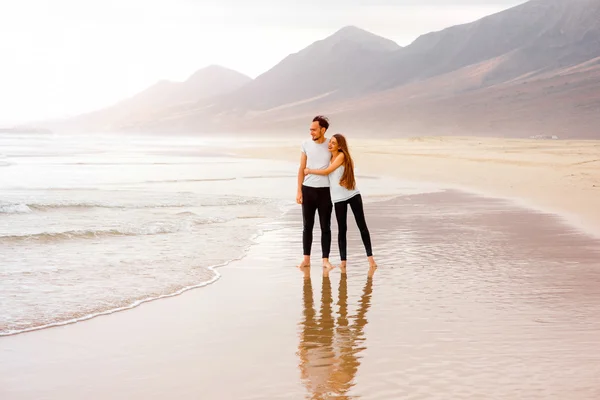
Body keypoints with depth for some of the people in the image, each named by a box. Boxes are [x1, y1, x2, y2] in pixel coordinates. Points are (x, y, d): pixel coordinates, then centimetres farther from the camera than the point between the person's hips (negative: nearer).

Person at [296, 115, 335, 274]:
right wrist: (299, 191, 0)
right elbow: (302, 169, 5)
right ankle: (306, 259, 13)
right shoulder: (306, 144, 2)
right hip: (308, 189, 1)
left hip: (325, 190, -1)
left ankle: (325, 260, 7)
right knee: (307, 226, 6)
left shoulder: (331, 145, -2)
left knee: (325, 227, 1)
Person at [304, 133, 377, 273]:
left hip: (353, 195, -5)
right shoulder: (329, 157, 11)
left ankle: (370, 257, 6)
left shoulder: (342, 156, -8)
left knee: (362, 226, 1)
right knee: (342, 229, 4)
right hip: (339, 198, 5)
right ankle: (343, 261, 7)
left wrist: (309, 171, -1)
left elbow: (326, 172, -11)